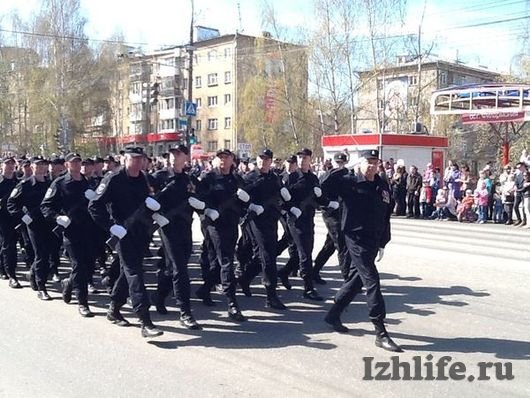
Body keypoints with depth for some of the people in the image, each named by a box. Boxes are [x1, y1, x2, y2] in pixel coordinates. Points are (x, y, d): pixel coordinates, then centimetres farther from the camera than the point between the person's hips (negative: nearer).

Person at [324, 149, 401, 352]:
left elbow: (386, 217, 16)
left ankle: (333, 315, 35)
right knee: (372, 282, -10)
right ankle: (381, 333, -6)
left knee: (355, 279, 17)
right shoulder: (349, 182, -8)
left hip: (373, 241, 7)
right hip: (356, 238, -7)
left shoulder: (382, 187, 10)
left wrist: (383, 243, 16)